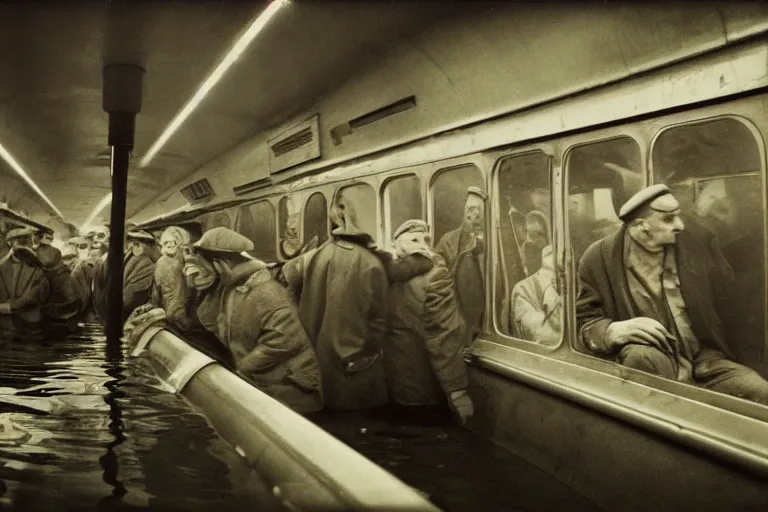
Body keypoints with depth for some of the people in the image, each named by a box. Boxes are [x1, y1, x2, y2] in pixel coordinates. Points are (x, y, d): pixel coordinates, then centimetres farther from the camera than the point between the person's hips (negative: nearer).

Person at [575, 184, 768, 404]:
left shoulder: (698, 239, 3)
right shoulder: (598, 259, -6)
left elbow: (731, 299, 13)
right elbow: (580, 324, -3)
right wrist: (613, 330, -24)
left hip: (704, 359, 3)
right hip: (642, 362, -2)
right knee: (642, 355, -36)